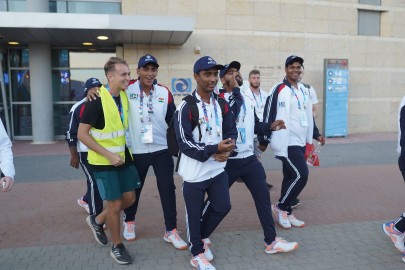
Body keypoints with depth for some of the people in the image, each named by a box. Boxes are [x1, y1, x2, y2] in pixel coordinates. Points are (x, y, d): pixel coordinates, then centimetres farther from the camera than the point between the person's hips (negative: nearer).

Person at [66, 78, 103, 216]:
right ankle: (96, 216, 11)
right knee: (95, 182, -2)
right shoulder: (78, 108, -11)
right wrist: (74, 155, -10)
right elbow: (71, 134, -9)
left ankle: (86, 200, 43)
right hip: (86, 152, -5)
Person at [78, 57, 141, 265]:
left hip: (124, 157, 7)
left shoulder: (125, 96, 1)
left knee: (129, 198, 13)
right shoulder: (97, 100, -19)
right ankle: (117, 247, 23)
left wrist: (123, 152, 8)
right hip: (104, 161, -7)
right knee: (115, 204, 2)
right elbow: (82, 134, -19)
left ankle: (97, 221, 37)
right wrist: (109, 155, -22)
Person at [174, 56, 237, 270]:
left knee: (223, 207, 13)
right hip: (194, 171, -6)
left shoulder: (222, 105, 6)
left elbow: (232, 132, 10)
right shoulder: (186, 108, -15)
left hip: (217, 168, 6)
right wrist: (214, 149, -25)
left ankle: (201, 237, 40)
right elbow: (184, 143, -20)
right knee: (194, 214, 9)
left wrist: (227, 150, -12)